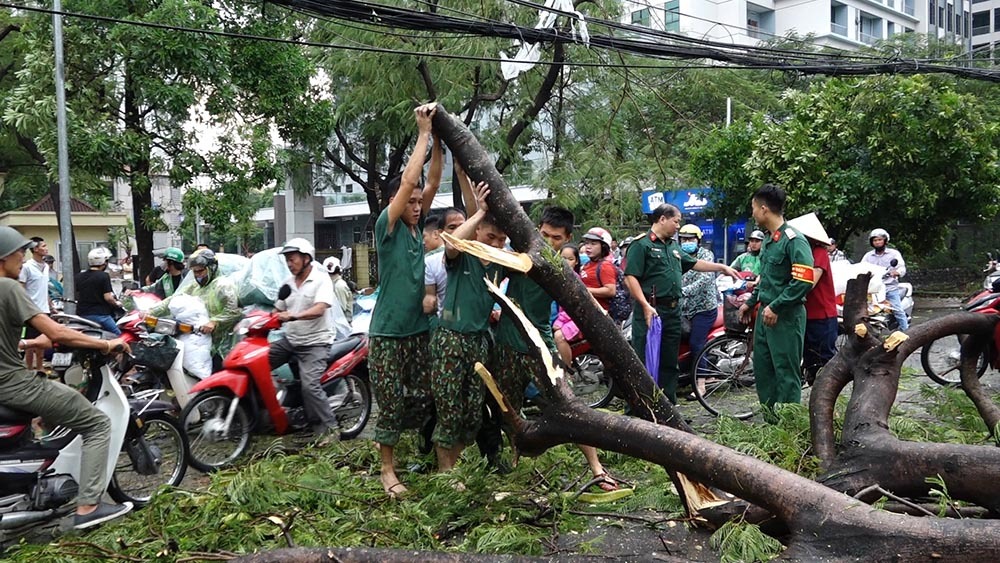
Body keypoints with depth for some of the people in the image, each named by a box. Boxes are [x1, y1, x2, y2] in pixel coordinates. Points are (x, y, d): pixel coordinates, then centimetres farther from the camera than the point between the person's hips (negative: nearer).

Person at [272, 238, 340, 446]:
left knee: (309, 385, -23)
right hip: (290, 341, 7)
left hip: (315, 343, -7)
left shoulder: (321, 279, -9)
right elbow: (278, 311, 18)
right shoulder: (288, 283, 14)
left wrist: (293, 316, -37)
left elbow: (319, 309, -24)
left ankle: (330, 428, -10)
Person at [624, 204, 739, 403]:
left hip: (673, 311, 8)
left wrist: (723, 268, 29)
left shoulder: (673, 247, 19)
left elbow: (694, 263, 31)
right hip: (650, 311, -8)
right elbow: (630, 277, -15)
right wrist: (646, 306, -22)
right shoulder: (641, 245, -8)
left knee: (669, 363, 13)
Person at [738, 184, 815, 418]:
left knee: (786, 373, -3)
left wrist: (775, 306, -21)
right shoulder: (769, 240, 13)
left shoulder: (793, 240, -16)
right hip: (766, 313, 10)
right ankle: (770, 420, 25)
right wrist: (751, 302, 22)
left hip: (785, 317, -10)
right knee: (762, 369, 15)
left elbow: (804, 280, -23)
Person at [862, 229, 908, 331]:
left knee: (898, 311, -12)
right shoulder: (868, 255, 17)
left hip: (891, 288, -2)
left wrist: (897, 272, -26)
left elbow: (902, 268, -3)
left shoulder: (894, 253, 9)